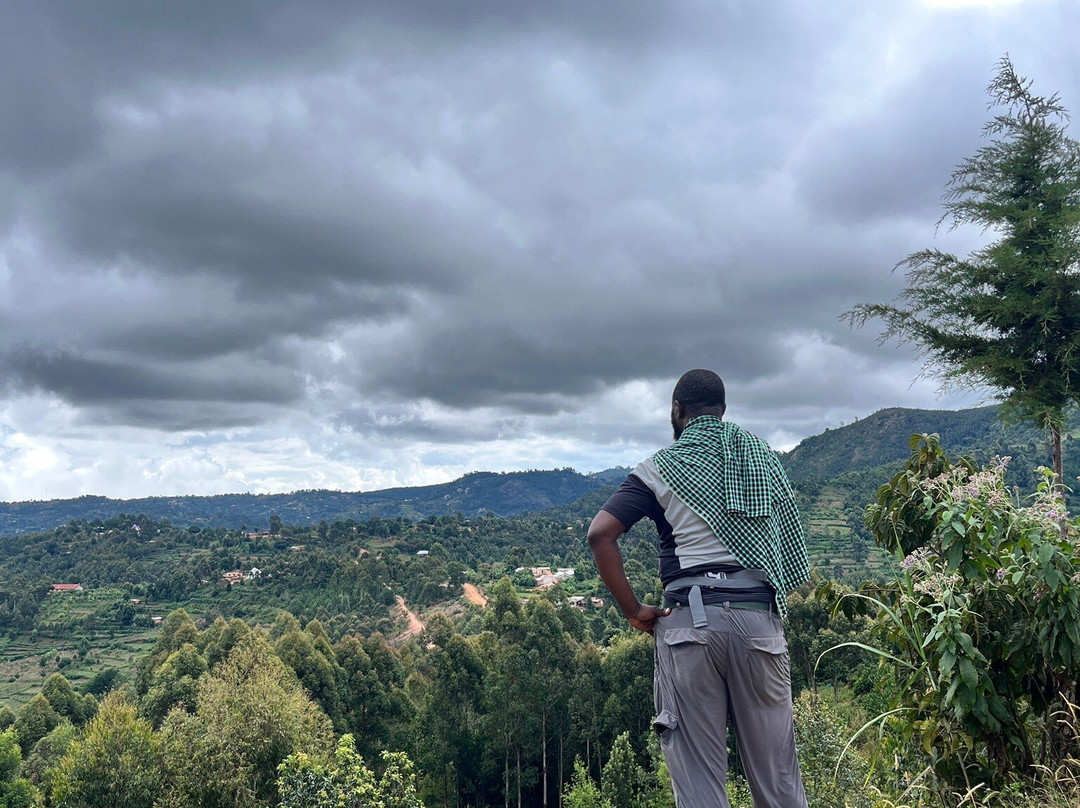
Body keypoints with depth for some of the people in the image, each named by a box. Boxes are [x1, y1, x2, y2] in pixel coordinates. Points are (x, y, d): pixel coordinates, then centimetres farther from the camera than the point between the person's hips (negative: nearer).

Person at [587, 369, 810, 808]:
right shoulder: (763, 456, 16)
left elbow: (600, 533, -8)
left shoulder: (660, 467, 4)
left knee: (698, 772, 2)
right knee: (775, 768, 9)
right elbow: (791, 537, 17)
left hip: (690, 619, -3)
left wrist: (632, 610, -3)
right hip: (759, 616, 3)